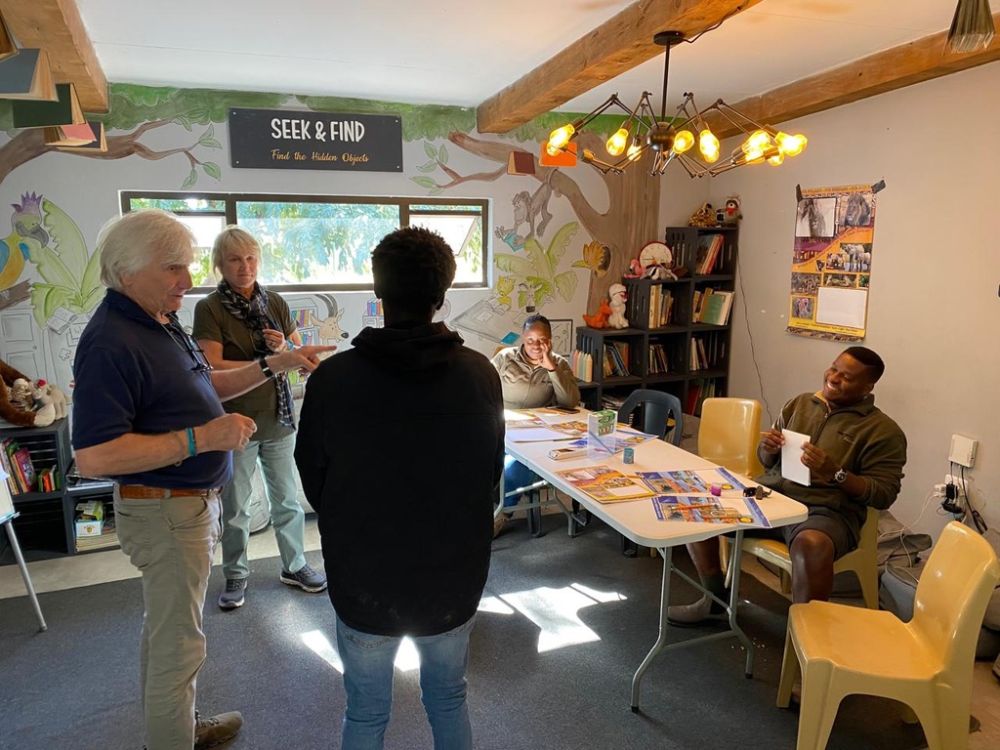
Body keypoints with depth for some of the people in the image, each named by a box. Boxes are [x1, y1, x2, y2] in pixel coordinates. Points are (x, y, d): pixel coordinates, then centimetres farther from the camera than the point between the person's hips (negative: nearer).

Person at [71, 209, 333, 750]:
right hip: (164, 512, -10)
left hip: (190, 503, 10)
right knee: (177, 644, 5)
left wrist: (275, 363, 7)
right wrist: (203, 436, -30)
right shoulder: (110, 343, -24)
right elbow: (93, 457, -29)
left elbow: (203, 385, 18)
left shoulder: (160, 322, 6)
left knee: (165, 631, 25)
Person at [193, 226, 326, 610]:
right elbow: (213, 368, -15)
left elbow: (301, 354, 6)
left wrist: (284, 349, -16)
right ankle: (235, 576, 29)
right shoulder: (209, 308, -8)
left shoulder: (275, 302, 3)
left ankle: (294, 565, 32)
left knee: (287, 498, 14)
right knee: (235, 506, 11)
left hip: (279, 417, 3)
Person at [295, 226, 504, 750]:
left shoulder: (332, 379, -18)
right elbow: (491, 480, -1)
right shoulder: (480, 375, -13)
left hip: (364, 581, -1)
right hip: (454, 578, 2)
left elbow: (313, 485, -4)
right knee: (448, 700, 26)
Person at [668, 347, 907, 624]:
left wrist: (835, 472, -18)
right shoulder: (799, 404, 15)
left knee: (812, 543, -41)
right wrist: (768, 448, -3)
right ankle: (716, 597, 7)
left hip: (826, 510, -5)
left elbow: (884, 494, -4)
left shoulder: (883, 431, 1)